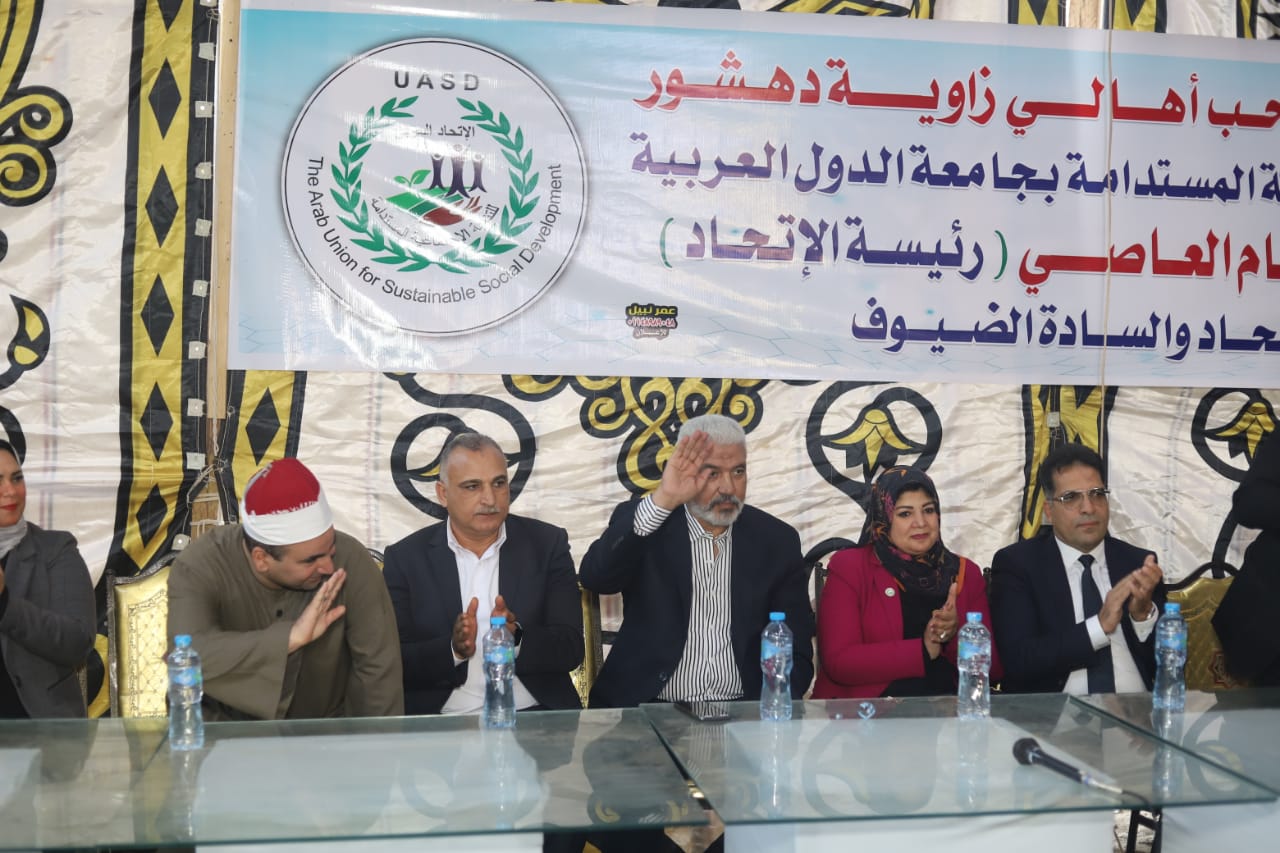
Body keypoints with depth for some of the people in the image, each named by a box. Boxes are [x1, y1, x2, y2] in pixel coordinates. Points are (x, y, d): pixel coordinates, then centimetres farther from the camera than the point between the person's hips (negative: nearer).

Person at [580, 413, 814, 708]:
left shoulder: (778, 541, 6)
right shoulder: (640, 522, 1)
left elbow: (796, 650, 7)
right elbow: (596, 578, -18)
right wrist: (662, 500, -26)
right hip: (646, 710, -2)